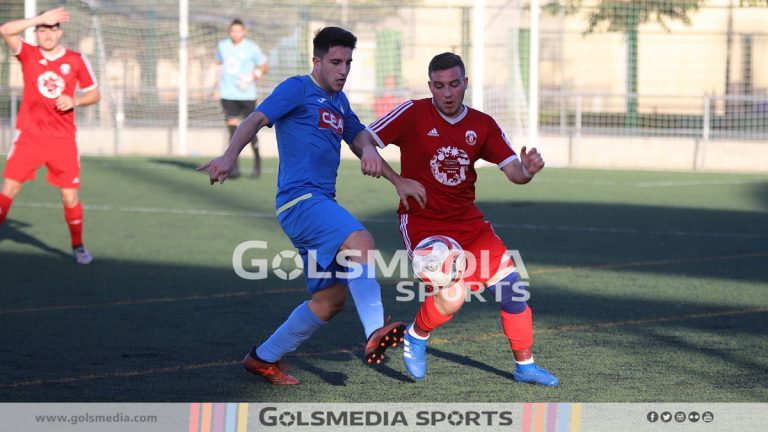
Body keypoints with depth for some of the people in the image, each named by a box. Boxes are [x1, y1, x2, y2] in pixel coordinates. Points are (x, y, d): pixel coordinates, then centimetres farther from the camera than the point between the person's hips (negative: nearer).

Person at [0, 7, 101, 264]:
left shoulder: (76, 61, 2)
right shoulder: (28, 54, 0)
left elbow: (95, 94, 9)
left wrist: (75, 101, -12)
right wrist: (40, 18, -20)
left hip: (63, 139, 0)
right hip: (30, 135, 0)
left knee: (70, 196, 0)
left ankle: (78, 246, 18)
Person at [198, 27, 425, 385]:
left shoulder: (338, 101, 22)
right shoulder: (298, 89, -2)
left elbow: (359, 138, 24)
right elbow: (257, 119, -14)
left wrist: (368, 151, -3)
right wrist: (230, 156, -33)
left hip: (322, 204, 9)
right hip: (300, 198, -9)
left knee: (330, 301, 10)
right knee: (360, 242, -33)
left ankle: (263, 358, 22)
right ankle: (375, 333, -47)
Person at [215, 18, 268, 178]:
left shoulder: (252, 48, -2)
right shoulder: (222, 46, 10)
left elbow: (263, 67, 4)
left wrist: (254, 76, -15)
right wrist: (219, 81, 13)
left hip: (247, 95, -2)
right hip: (228, 95, 2)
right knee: (232, 128, -7)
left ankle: (257, 161, 24)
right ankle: (235, 168, -7)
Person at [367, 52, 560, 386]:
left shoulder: (483, 125, 3)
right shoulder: (413, 114, -9)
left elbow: (513, 171, -2)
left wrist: (527, 170, -26)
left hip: (468, 221, 5)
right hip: (422, 223, -5)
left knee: (512, 288, -3)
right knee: (452, 297, -22)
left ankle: (525, 365, 15)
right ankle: (416, 336, 10)